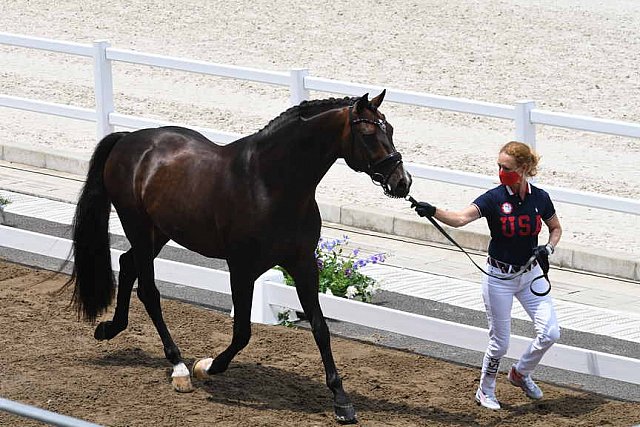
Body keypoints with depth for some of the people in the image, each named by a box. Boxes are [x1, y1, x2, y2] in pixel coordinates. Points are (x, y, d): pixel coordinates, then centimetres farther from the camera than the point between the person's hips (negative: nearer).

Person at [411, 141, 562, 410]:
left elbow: (556, 228, 13)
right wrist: (433, 212, -48)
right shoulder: (494, 199, -15)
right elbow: (461, 218, -30)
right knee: (499, 342, 3)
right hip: (499, 277, -3)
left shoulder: (540, 198, -5)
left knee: (550, 333, -5)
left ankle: (520, 373, 23)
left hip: (530, 274, 3)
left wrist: (548, 248, -8)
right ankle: (485, 392, 26)